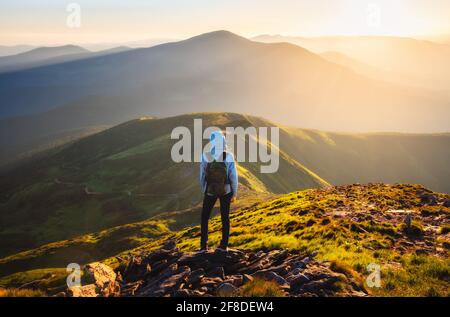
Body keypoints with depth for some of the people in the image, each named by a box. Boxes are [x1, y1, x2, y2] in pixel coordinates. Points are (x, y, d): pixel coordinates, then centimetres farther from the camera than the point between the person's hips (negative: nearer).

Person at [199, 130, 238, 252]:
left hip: (210, 191, 0)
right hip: (226, 190, 1)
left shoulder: (205, 156, -18)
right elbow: (233, 176, -12)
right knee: (225, 216, 16)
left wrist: (203, 190, 9)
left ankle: (204, 245, 14)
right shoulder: (229, 157, -19)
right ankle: (224, 244, 22)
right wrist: (234, 193, 1)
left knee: (204, 217, 16)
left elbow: (202, 175, -7)